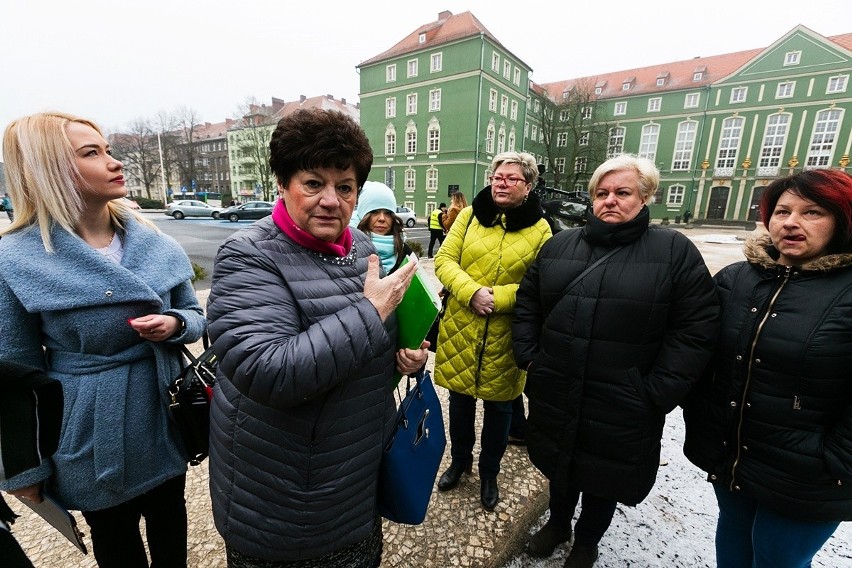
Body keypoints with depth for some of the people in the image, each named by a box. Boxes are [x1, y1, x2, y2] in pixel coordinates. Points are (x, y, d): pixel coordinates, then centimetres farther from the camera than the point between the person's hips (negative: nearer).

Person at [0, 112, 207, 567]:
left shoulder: (154, 242, -4)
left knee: (170, 524, 24)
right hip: (93, 440, -2)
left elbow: (195, 316, 4)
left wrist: (173, 325, -19)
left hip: (166, 421, 3)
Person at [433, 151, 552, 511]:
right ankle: (459, 461, 45)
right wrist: (472, 292, -19)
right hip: (460, 329, 2)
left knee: (498, 408, 16)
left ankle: (489, 473, 42)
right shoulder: (470, 214, 1)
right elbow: (444, 260, -3)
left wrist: (498, 297, -20)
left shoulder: (539, 229, -3)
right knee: (460, 401, 18)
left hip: (505, 338, -1)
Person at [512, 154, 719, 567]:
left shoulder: (676, 251, -6)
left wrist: (657, 393, -14)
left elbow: (696, 329, -9)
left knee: (605, 478, 20)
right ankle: (558, 523, 53)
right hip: (555, 394, 3)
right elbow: (527, 303, 7)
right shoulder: (559, 245, 3)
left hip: (622, 406, -2)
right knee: (560, 465, 24)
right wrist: (528, 356, -1)